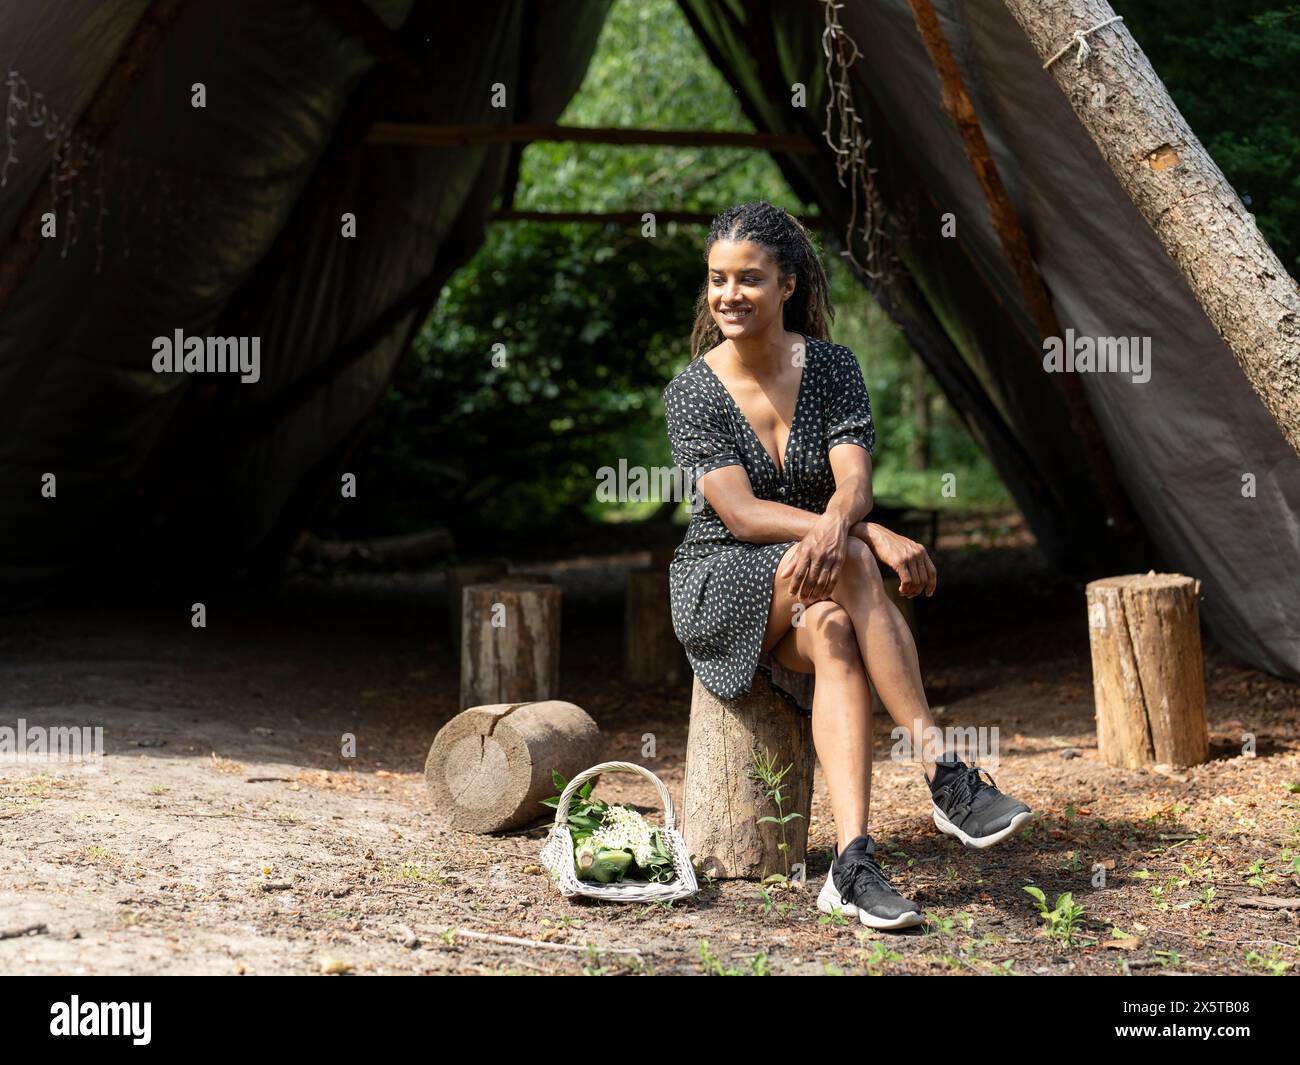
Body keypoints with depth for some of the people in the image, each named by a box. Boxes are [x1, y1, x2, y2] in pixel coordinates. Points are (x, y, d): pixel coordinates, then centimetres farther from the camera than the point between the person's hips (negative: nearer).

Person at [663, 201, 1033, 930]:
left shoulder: (832, 369, 0)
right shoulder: (693, 393, -7)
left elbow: (854, 481, -14)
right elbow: (741, 514, -19)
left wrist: (837, 525, -41)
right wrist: (874, 537, -32)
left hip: (817, 588, 2)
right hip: (724, 591, -2)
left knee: (833, 635, -36)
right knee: (848, 562, -34)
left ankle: (853, 862, -47)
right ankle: (947, 776, -38)